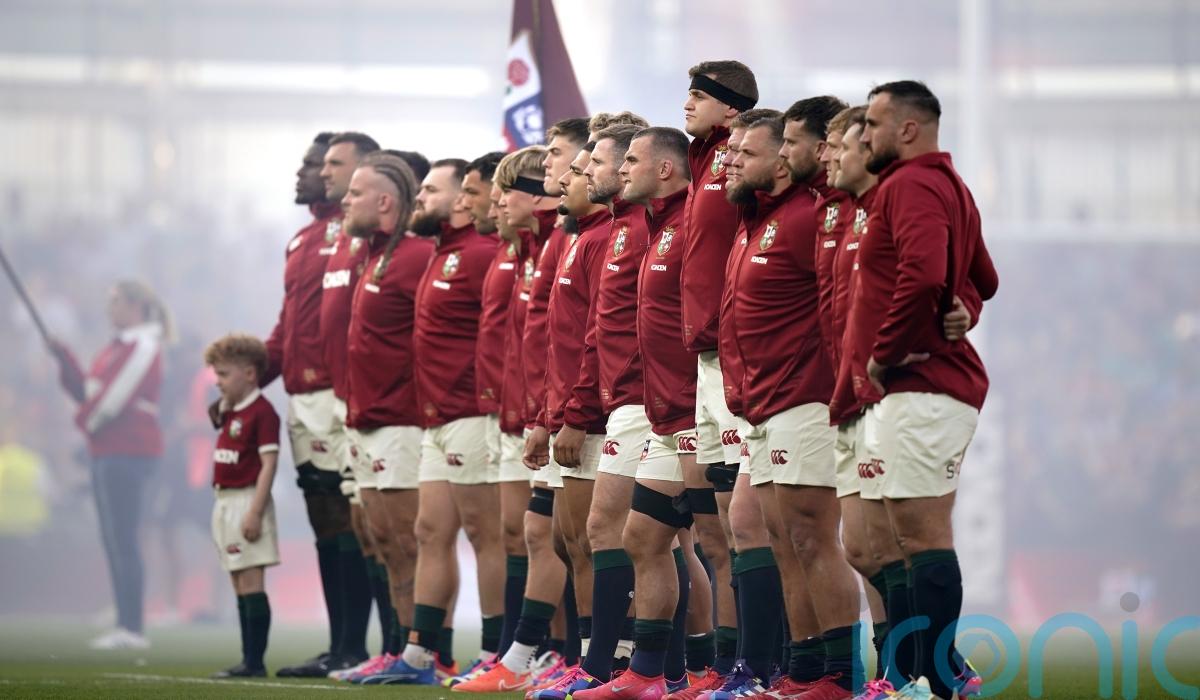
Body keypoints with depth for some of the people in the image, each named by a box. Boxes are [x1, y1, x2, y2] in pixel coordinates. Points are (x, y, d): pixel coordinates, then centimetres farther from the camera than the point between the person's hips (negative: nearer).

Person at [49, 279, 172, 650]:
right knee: (114, 540, 10)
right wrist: (66, 361, 7)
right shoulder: (118, 347, 19)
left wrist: (87, 420, -2)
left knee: (123, 540, -12)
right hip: (108, 452, 10)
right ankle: (126, 624, 12)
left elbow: (116, 396, -18)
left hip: (129, 452, -10)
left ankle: (132, 629, -13)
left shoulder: (142, 347, -12)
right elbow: (87, 391, 20)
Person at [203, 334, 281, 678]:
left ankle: (255, 661, -9)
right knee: (240, 585, 10)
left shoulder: (262, 413, -13)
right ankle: (248, 660, 13)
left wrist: (255, 512, -21)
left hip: (247, 501, -10)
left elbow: (268, 463, -17)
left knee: (251, 583, -9)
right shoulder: (229, 413, 15)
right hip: (226, 503, 10)